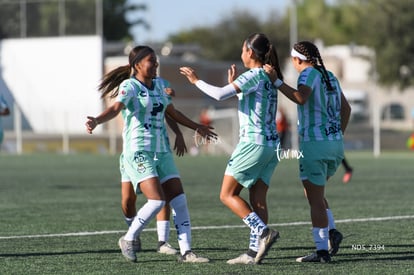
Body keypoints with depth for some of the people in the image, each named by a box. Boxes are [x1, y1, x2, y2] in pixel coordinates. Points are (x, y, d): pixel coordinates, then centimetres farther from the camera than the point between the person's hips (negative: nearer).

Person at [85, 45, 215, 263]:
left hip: (162, 151, 7)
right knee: (157, 200, -18)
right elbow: (115, 108, -26)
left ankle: (185, 252, 5)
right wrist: (96, 121, -47)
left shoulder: (160, 85, 13)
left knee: (179, 201, 0)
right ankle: (128, 239, 3)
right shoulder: (129, 86, -8)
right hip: (139, 152, -7)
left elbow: (172, 112, 29)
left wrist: (197, 127, 41)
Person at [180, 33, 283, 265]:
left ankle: (263, 232, -17)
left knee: (228, 195, -2)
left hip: (253, 142, -8)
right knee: (258, 199, 6)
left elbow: (219, 95, -19)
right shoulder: (269, 77, 13)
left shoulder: (254, 76, -12)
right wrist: (234, 84, 24)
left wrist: (196, 81, -6)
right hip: (271, 144, 8)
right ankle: (254, 251, 1)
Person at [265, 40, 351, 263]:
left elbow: (301, 98, -28)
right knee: (315, 194, 22)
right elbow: (346, 108, 20)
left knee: (315, 199, -3)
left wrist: (277, 82, -25)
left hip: (314, 143, -8)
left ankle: (322, 251, -5)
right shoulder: (330, 76, 15)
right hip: (335, 144, 8)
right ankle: (331, 232, 5)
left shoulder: (309, 73, -9)